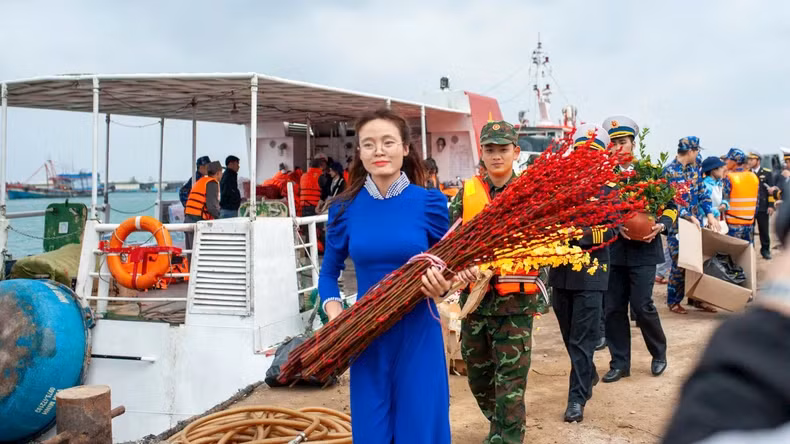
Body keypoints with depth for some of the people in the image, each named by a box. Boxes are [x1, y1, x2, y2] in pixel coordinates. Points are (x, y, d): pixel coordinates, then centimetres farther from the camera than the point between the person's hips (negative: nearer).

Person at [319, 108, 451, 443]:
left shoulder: (430, 203, -5)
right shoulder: (345, 209, -1)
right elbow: (329, 272, 10)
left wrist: (441, 287, -17)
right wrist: (333, 310, -8)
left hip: (418, 334, -1)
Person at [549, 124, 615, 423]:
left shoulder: (608, 187, -2)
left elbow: (611, 229, -13)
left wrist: (585, 232, -29)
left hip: (591, 271, -3)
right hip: (560, 269, 4)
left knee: (583, 337, -3)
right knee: (569, 334, 17)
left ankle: (577, 397, 4)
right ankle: (588, 375, 40)